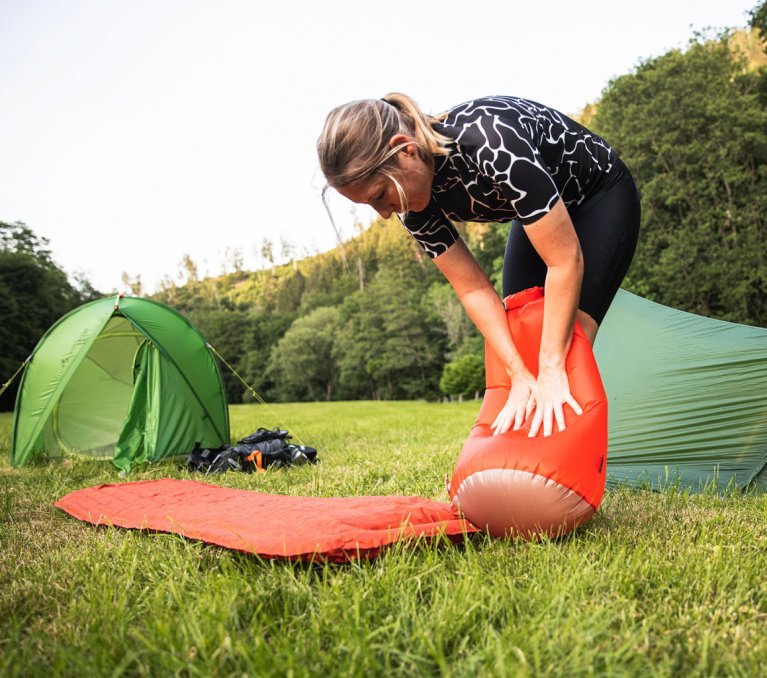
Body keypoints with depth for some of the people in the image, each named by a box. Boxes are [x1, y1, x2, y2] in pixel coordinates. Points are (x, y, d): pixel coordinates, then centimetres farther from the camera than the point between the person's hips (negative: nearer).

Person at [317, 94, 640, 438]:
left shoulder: (488, 140, -41)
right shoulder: (416, 200, -20)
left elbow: (565, 261, -35)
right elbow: (474, 288, -16)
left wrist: (552, 368, -32)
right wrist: (520, 376, -23)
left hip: (603, 197, -6)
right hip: (541, 214, 6)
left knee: (569, 344, -19)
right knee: (515, 334, -2)